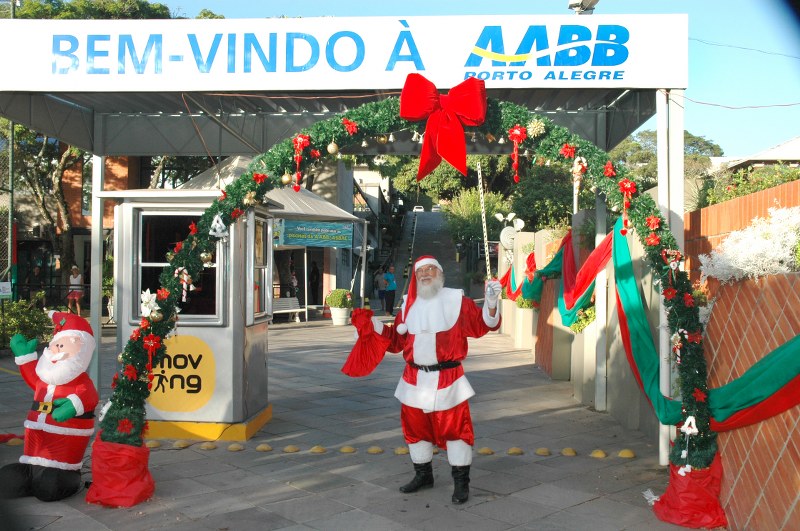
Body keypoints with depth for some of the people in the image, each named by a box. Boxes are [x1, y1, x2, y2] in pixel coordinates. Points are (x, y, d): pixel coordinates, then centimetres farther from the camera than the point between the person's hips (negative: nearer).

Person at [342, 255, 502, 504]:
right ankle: (423, 474, 34)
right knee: (415, 427, 15)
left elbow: (481, 325, -9)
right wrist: (373, 325, 3)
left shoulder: (456, 299, -3)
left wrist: (490, 304, -25)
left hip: (448, 379, -4)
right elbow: (396, 341, 13)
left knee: (454, 428, -1)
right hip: (415, 380, 5)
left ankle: (461, 481, 14)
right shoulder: (409, 304, 10)